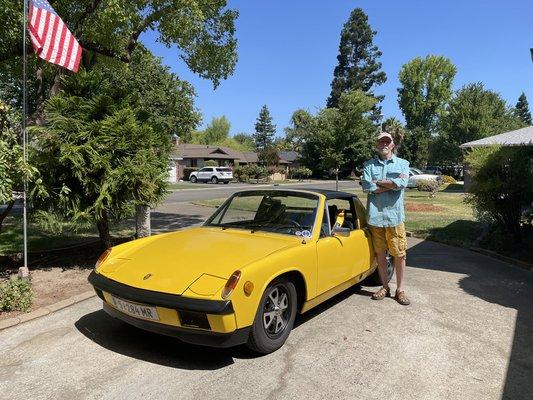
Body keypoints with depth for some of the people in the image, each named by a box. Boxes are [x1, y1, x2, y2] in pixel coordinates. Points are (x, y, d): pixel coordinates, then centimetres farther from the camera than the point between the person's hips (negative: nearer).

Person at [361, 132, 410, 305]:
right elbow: (366, 186, -8)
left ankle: (400, 290, 15)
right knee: (380, 254, 10)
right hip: (375, 216, 1)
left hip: (395, 215, -1)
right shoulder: (369, 164, 9)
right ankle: (385, 287, 23)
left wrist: (377, 182, -6)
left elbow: (402, 184, -11)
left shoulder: (402, 164, 8)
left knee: (399, 254, 1)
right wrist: (391, 184, -8)